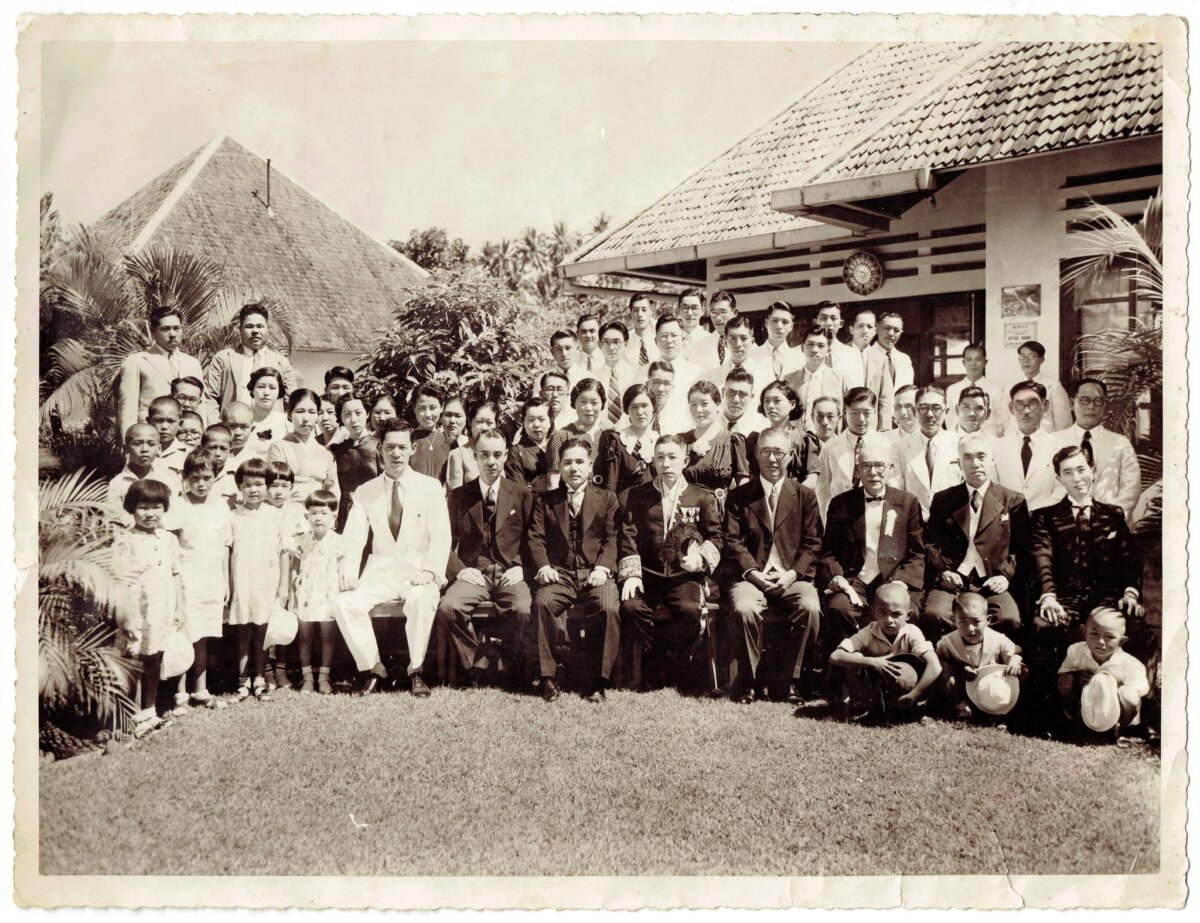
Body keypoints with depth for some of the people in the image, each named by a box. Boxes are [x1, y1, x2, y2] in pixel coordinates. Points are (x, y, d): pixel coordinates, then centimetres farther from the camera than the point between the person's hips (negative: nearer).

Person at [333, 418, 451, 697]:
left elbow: (441, 537, -3)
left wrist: (428, 571, -20)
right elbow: (353, 538, 2)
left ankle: (416, 671, -17)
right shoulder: (365, 492, 12)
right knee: (344, 603, -25)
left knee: (421, 599, -36)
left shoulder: (430, 488, 6)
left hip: (418, 571, -2)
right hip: (379, 571, 2)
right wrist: (348, 569, -18)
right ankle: (373, 668, -6)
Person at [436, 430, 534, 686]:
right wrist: (460, 570, -8)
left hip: (510, 574, -1)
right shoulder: (459, 495, 13)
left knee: (524, 611, -34)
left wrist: (521, 568, -6)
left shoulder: (522, 494, 12)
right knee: (447, 608, -31)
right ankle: (477, 663, -9)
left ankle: (515, 666, -7)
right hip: (473, 574, 1)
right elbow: (446, 542, 9)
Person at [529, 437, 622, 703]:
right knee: (542, 602, -33)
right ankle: (549, 677, -21)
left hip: (595, 573, 0)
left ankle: (596, 680, -20)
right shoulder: (545, 500, 19)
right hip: (559, 573, 1)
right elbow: (536, 537, 8)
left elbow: (612, 539, 7)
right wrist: (543, 566, -11)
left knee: (608, 608, -32)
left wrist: (603, 567, -11)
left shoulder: (606, 498, 17)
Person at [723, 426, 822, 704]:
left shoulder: (805, 496, 13)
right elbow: (733, 542, 3)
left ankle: (787, 676, -9)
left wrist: (792, 573, -10)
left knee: (810, 608, -30)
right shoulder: (739, 496, 11)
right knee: (743, 608, -32)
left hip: (792, 577, 1)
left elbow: (812, 543, 6)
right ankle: (748, 678, -9)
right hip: (752, 575, 0)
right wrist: (753, 573, -13)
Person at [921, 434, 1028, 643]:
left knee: (1009, 620, -32)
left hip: (992, 584, 0)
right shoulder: (942, 500, 19)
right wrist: (943, 570, -3)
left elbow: (1021, 548, 12)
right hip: (952, 582, 1)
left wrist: (1006, 575, -6)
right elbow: (931, 543, 15)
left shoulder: (1013, 501, 16)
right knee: (933, 615, -32)